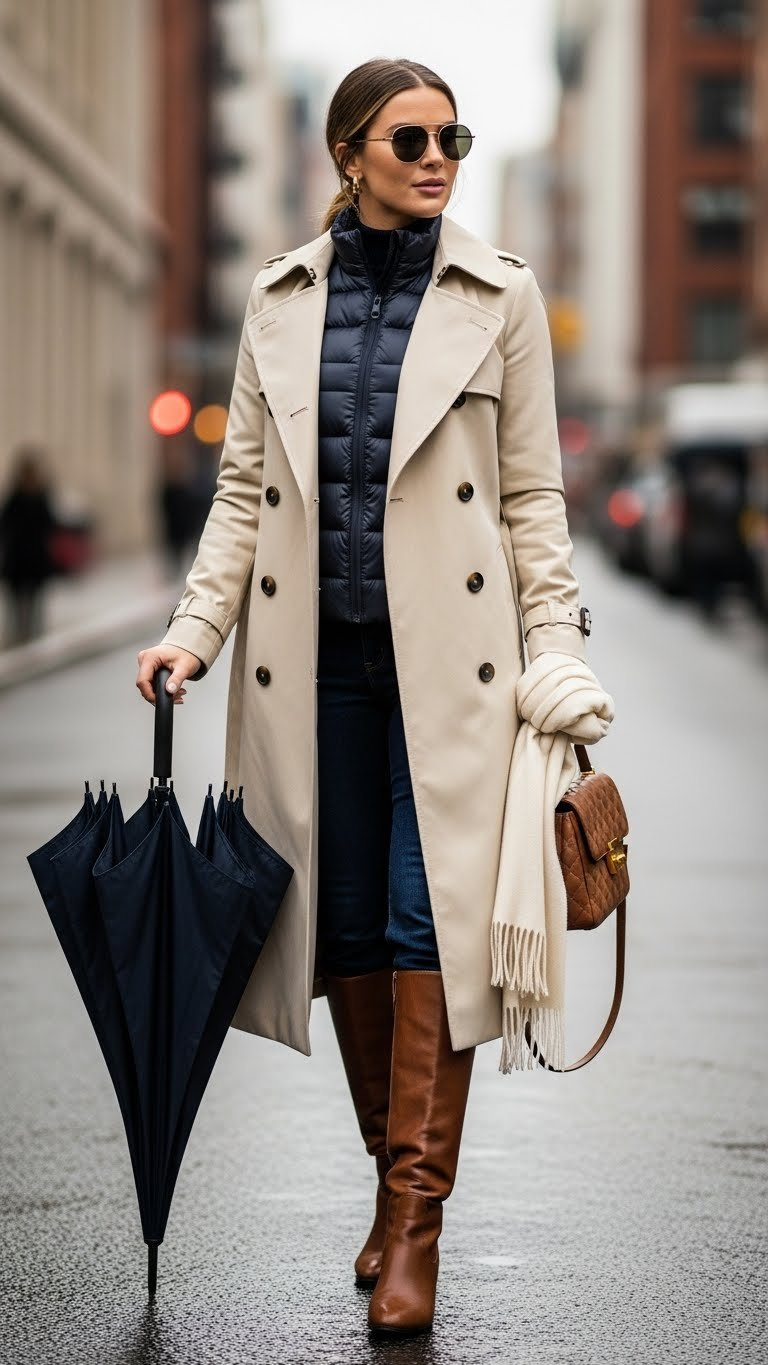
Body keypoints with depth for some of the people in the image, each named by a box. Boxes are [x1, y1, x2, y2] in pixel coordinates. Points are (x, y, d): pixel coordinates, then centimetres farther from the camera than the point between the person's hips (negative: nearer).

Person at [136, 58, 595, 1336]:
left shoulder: (501, 294, 3)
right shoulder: (281, 298, 8)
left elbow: (532, 495, 4)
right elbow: (244, 490, 10)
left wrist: (557, 650, -5)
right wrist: (193, 631, -1)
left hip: (446, 659, -3)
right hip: (315, 657, 3)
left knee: (430, 917, -9)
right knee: (344, 921, 6)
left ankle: (415, 1224, -6)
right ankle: (394, 1180, 22)